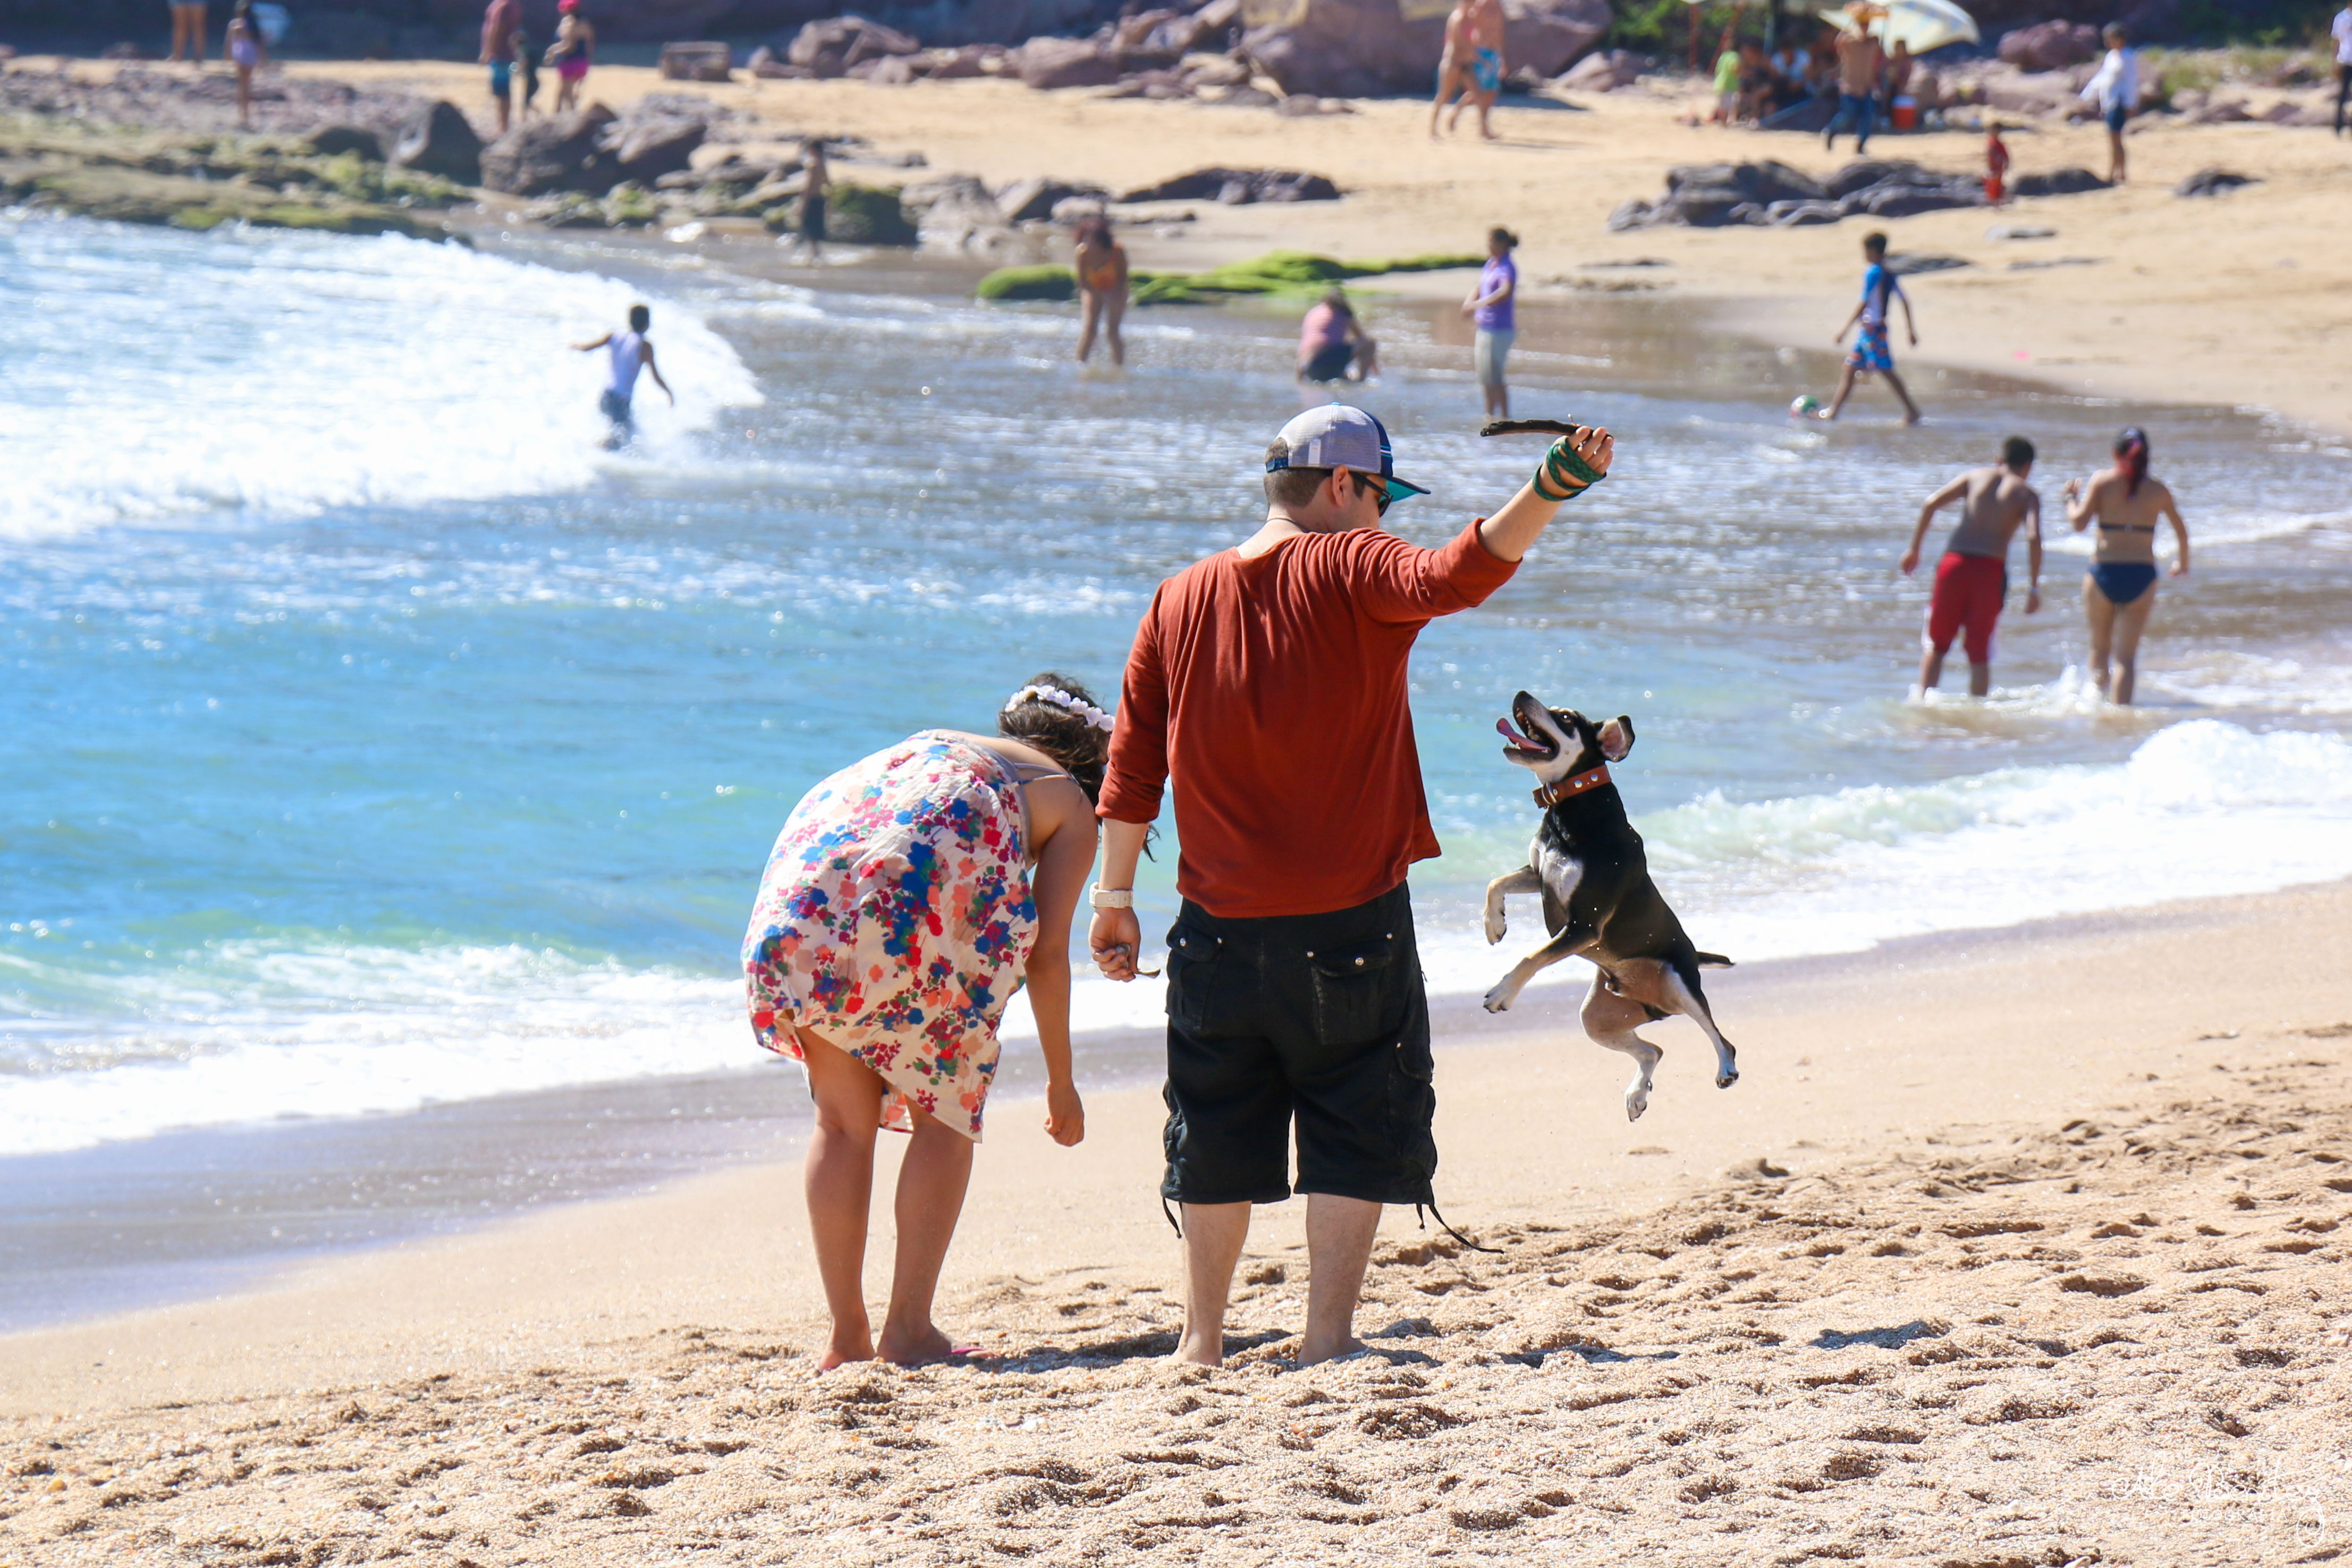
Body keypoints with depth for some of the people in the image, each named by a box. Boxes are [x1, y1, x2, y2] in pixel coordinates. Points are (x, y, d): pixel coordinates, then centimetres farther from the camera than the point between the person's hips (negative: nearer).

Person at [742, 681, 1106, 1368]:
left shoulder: (926, 746, 37)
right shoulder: (1069, 803, 24)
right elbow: (1046, 952, 16)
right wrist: (1060, 1081, 24)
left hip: (801, 897, 5)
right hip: (920, 923, -4)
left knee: (844, 1121, 15)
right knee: (944, 1116, 11)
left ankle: (846, 1335, 16)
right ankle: (908, 1329, 4)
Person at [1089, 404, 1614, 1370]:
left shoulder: (1181, 601, 7)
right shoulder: (1349, 571, -7)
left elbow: (1131, 767, 8)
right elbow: (1451, 576, -28)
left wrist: (1113, 900, 15)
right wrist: (1549, 492, -36)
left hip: (1220, 929, 4)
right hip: (1349, 927, -4)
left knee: (1220, 1136, 15)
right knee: (1356, 1135, 3)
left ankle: (1203, 1339, 21)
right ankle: (1327, 1338, -4)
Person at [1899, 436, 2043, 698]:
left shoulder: (1976, 477, 15)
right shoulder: (2027, 494, 8)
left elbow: (1932, 503, 3)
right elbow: (2034, 537, -8)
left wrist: (1914, 549, 9)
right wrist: (2034, 588, -5)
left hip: (1955, 561, 1)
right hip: (1991, 568, -1)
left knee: (1936, 646, 13)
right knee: (1979, 654, 9)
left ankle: (1923, 699, -2)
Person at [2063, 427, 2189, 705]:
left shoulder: (2101, 482, -2)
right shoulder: (2158, 490, 4)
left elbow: (2079, 523, -9)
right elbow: (2181, 532, 15)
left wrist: (2072, 498, 11)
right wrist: (2182, 563, 33)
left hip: (2104, 571, -1)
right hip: (2141, 576, 1)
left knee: (2100, 647, 20)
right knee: (2127, 656, 1)